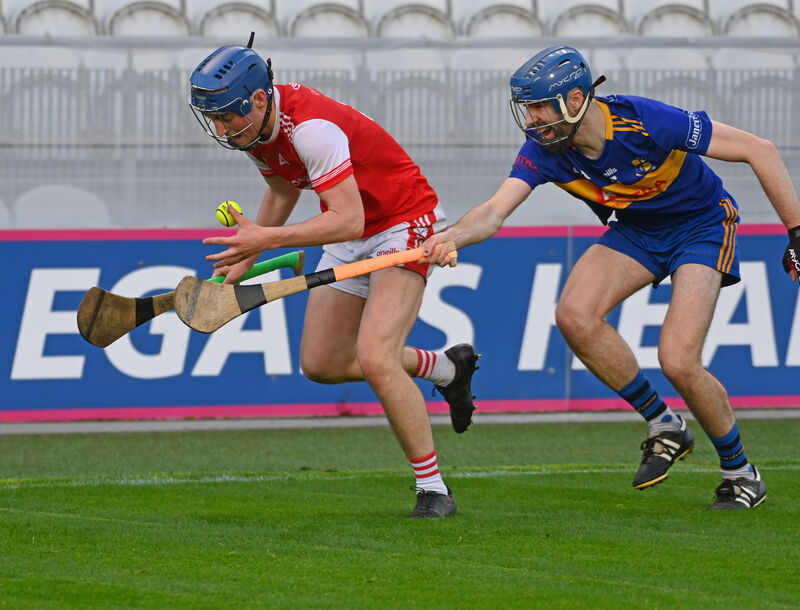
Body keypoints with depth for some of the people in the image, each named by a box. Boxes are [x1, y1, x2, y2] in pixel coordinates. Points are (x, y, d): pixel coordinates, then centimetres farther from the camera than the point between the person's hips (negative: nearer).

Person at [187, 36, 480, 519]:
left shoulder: (311, 126, -34)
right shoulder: (251, 127, -6)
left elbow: (347, 220, -38)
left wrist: (266, 238, -40)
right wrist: (244, 261, 15)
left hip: (404, 226, -9)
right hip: (350, 241, 9)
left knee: (375, 359, -25)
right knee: (321, 365, 10)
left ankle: (434, 490, -12)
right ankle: (448, 368, 32)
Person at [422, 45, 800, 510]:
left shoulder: (647, 123, -32)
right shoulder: (545, 151, -17)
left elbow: (758, 150, -25)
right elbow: (495, 211, -27)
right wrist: (452, 237, -51)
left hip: (702, 226, -5)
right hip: (635, 231, 5)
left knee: (678, 362, -20)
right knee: (575, 316, -21)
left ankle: (741, 472, 5)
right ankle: (665, 428, -2)